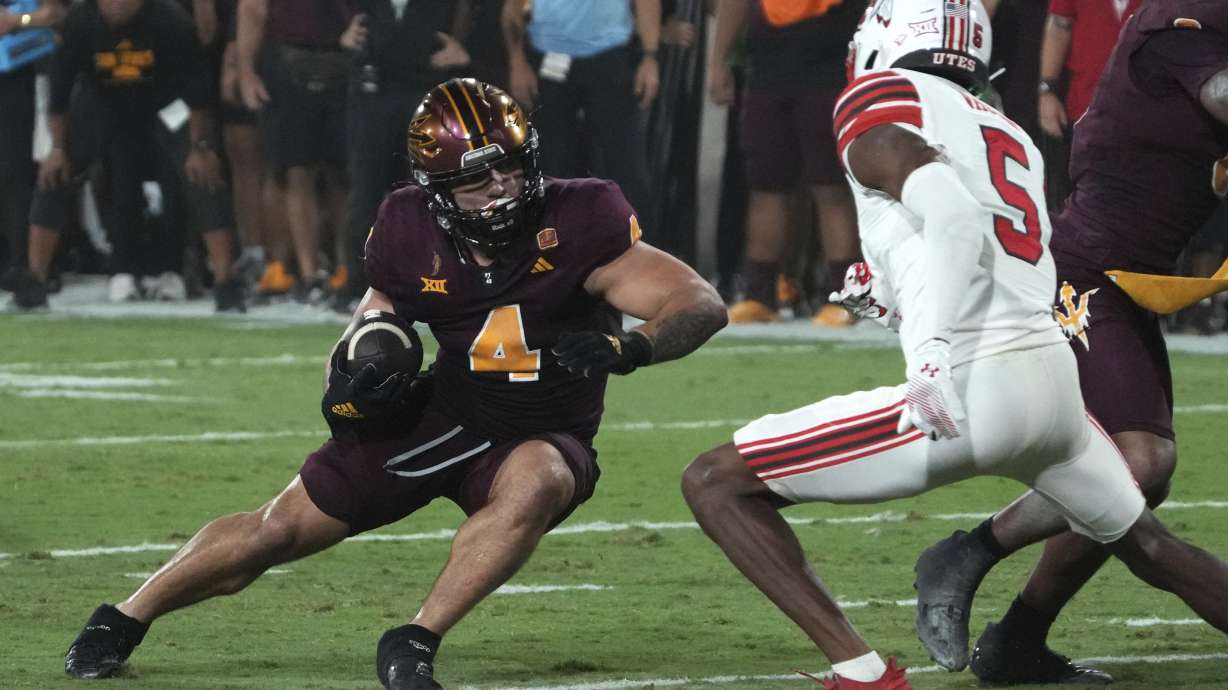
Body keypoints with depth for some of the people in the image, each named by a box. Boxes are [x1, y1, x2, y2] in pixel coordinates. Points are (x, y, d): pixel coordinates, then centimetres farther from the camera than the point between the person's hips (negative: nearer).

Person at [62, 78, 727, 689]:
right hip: (438, 417, 3)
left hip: (542, 440, -2)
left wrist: (627, 348, -46)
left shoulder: (577, 224, -24)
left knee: (533, 484, -39)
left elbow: (703, 306, -27)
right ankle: (123, 620, 26)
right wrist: (349, 387, -17)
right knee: (278, 529, 2)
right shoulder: (413, 236, -13)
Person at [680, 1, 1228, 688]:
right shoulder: (1010, 135, 23)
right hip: (1055, 374, 7)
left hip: (969, 392, -7)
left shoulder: (881, 102, 1)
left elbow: (955, 214, -17)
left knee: (716, 484, -1)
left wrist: (934, 353, -26)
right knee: (1147, 547, 32)